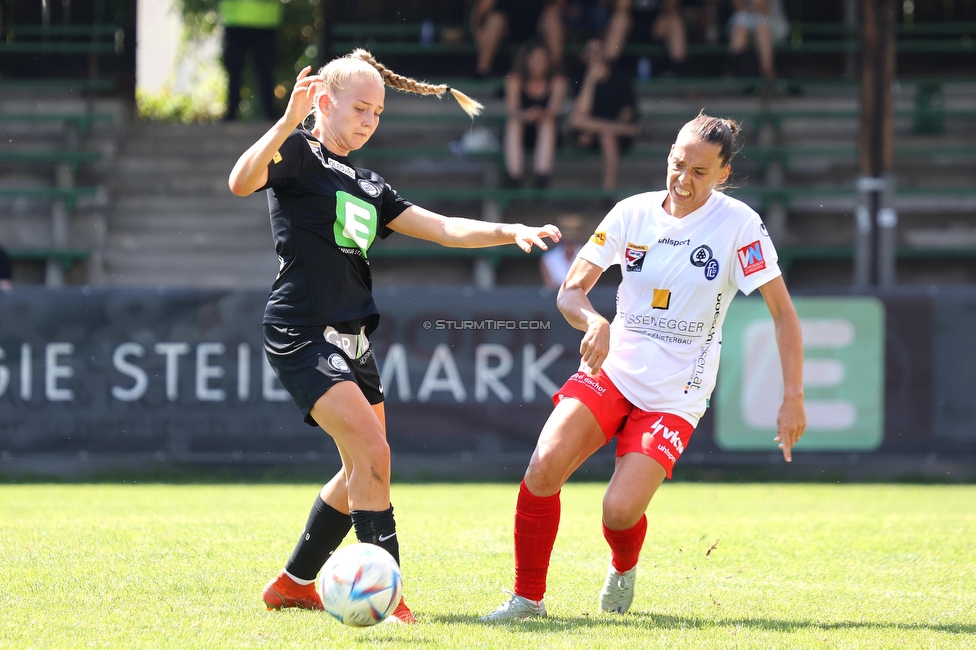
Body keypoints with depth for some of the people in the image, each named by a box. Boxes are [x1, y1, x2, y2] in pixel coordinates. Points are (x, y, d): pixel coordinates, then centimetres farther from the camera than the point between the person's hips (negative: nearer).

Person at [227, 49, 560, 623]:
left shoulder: (368, 186, 19)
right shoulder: (297, 153, -4)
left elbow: (443, 229, 15)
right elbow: (241, 182, -25)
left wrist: (512, 232, 1)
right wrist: (288, 122, -36)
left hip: (351, 339, 9)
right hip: (303, 334, -9)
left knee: (364, 471, 14)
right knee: (373, 451, -20)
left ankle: (294, 583, 27)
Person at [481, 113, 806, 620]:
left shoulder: (739, 225, -10)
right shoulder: (633, 213, -1)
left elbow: (783, 313, -7)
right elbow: (570, 291, 1)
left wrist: (793, 399, -13)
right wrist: (595, 322, -22)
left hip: (675, 397, -3)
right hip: (611, 370, 3)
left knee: (620, 510, -17)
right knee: (544, 467, -21)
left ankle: (624, 569, 21)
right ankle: (528, 597, -4)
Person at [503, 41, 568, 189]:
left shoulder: (557, 80, -7)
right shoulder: (514, 79, -7)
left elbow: (554, 109, -19)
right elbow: (512, 108, -18)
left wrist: (542, 115, -43)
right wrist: (525, 115, -42)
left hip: (545, 132, 0)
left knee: (548, 121, -33)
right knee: (513, 122, -32)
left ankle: (542, 176, -43)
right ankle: (514, 176, -41)